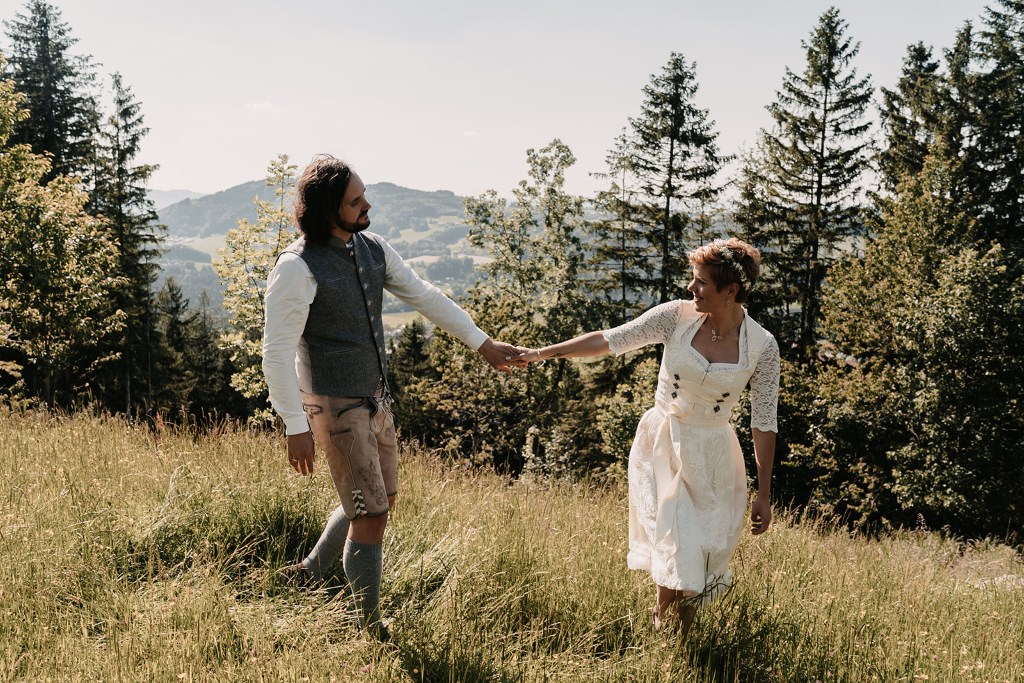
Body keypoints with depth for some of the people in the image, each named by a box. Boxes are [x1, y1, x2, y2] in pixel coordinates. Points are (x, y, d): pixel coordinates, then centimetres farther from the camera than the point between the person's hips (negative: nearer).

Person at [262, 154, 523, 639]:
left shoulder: (372, 248, 2)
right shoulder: (298, 267, -21)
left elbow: (423, 296, 8)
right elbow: (277, 352, -21)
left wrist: (481, 343, 6)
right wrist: (296, 426, -22)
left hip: (374, 397, 9)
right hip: (335, 406, -9)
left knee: (381, 498, 22)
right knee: (371, 516, -4)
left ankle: (310, 573, 38)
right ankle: (370, 626, 13)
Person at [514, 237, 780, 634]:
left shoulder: (762, 347, -11)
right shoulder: (677, 317, -11)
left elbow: (764, 423, -6)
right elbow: (610, 340, -7)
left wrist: (764, 494, -4)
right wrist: (543, 353, -9)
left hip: (711, 456, 0)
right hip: (661, 444, 0)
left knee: (705, 553, 6)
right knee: (676, 547, -8)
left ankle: (684, 636, 26)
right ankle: (663, 627, 14)